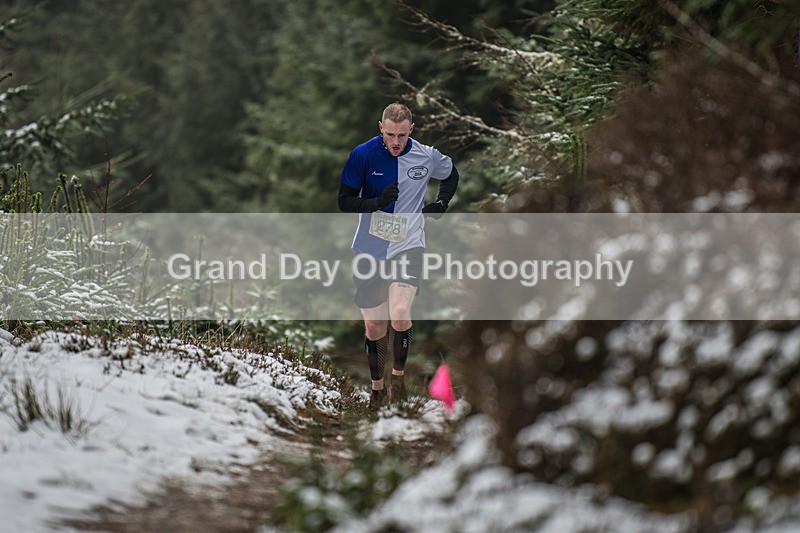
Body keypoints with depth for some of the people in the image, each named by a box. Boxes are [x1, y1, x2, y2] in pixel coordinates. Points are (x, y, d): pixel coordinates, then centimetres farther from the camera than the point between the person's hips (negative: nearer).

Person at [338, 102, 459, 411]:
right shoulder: (362, 155, -9)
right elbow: (345, 202, -7)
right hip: (370, 249, 1)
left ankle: (398, 374, 1)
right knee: (373, 327, 5)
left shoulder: (426, 157, -5)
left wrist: (441, 203, 3)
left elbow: (451, 175, 19)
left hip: (408, 246, -1)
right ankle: (377, 388, 26)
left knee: (400, 312, -23)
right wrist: (379, 201, -23)